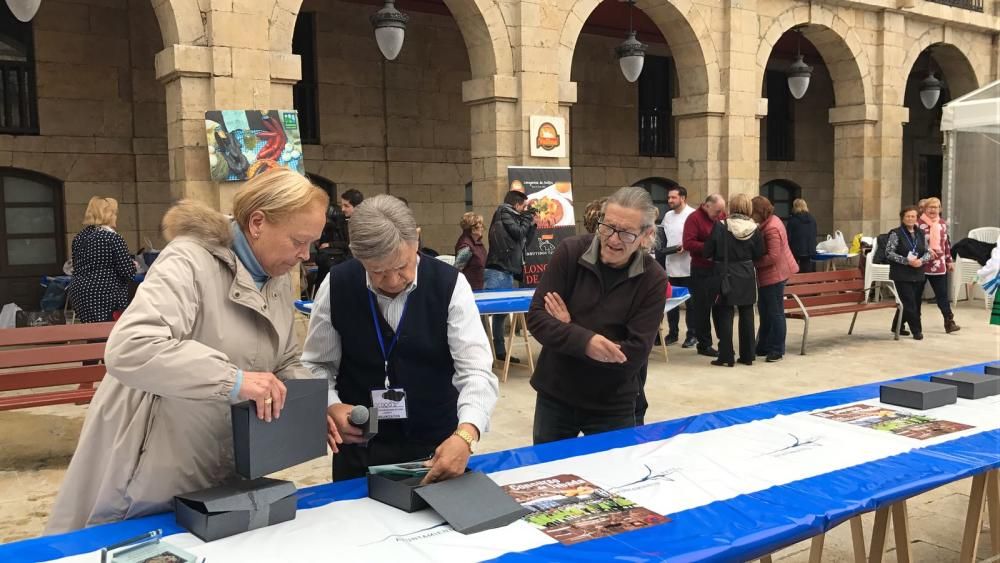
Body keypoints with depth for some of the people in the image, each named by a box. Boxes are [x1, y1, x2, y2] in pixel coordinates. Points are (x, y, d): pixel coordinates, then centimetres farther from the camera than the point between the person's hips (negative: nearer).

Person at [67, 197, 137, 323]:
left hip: (80, 294, 7)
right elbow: (128, 272, -13)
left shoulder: (79, 238, 11)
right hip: (106, 298, -7)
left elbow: (76, 267, 20)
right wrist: (132, 264, 7)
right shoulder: (113, 238, -11)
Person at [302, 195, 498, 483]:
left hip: (437, 446, -1)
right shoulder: (336, 286, -9)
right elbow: (316, 364, 3)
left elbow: (477, 371, -20)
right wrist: (330, 406, -18)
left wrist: (466, 434, -37)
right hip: (359, 448, 1)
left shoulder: (449, 285, -14)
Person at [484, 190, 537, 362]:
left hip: (507, 273, 10)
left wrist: (531, 225, 15)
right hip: (497, 272, -10)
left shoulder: (512, 217, 22)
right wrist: (527, 217, 4)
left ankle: (500, 351, 14)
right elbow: (519, 233, -10)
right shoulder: (503, 213, -2)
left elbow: (524, 243, 24)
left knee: (502, 311, 10)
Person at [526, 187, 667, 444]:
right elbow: (536, 317, -14)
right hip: (554, 397, 1)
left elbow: (635, 354, -17)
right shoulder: (570, 252, -10)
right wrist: (584, 341, -31)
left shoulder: (653, 279, -11)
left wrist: (569, 329, -19)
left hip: (613, 407, -1)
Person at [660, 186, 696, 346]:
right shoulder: (667, 215, 13)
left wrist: (686, 246, -23)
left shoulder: (692, 214, -10)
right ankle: (673, 333, 21)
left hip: (688, 266, -6)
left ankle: (692, 335, 12)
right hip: (671, 266, 6)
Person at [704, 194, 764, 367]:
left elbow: (707, 252, -10)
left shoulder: (720, 226, -13)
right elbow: (758, 254, 1)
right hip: (747, 277, 3)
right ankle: (747, 355, 18)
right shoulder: (754, 229, -6)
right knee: (746, 315, 12)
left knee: (725, 315, 5)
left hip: (726, 276, -3)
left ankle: (726, 356, 3)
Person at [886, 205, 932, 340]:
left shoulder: (920, 233, 10)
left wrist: (921, 260, -9)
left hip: (918, 275, 6)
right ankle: (917, 330, 2)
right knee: (910, 304, -8)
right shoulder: (896, 233, -6)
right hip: (902, 276, -6)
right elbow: (889, 253, -12)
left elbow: (927, 252, 13)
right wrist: (907, 260, -19)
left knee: (915, 303, 11)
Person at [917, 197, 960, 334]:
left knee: (942, 294, 3)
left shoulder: (943, 224, 9)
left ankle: (949, 322, 2)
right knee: (916, 294, 7)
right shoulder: (918, 224, -9)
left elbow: (947, 243, 15)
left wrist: (950, 261, 14)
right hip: (921, 265, -4)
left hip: (939, 266, 4)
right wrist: (926, 250, -20)